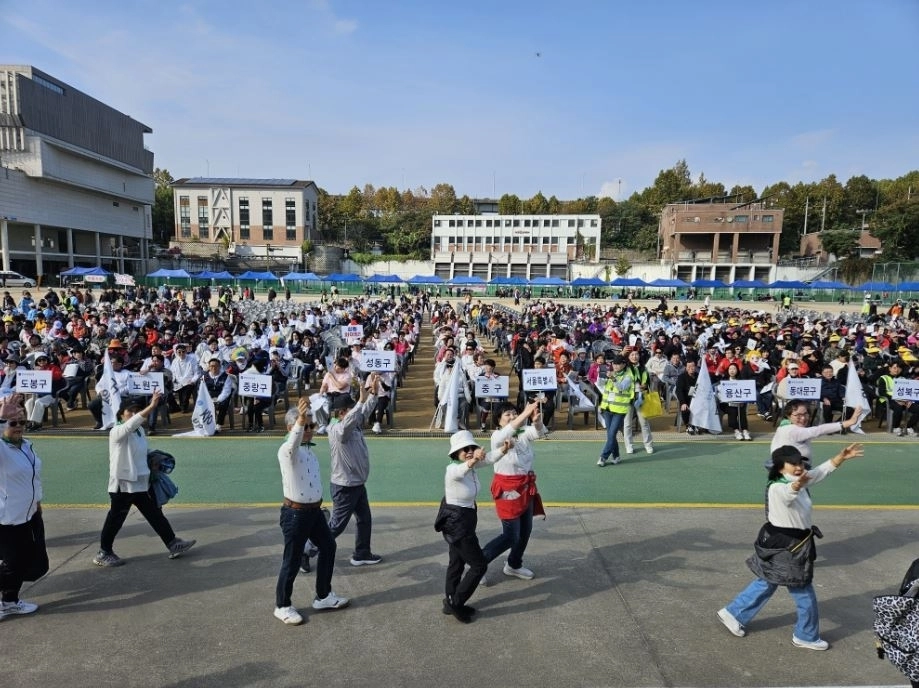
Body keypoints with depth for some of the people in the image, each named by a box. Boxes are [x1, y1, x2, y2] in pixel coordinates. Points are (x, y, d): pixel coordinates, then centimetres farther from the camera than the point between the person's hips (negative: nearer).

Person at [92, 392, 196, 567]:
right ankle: (103, 553, 24)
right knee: (115, 520, 6)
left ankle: (173, 544, 15)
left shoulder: (140, 430, 8)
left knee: (155, 515, 10)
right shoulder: (117, 432, -16)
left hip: (141, 483, 7)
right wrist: (151, 406, -48)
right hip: (123, 485, -7)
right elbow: (132, 423, -38)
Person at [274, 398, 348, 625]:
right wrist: (300, 420, -62)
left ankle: (323, 596, 35)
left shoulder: (309, 449, 5)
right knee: (292, 560, 5)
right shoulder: (287, 451, -22)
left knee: (328, 547, 18)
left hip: (314, 510, 9)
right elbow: (293, 443, -46)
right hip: (295, 513, -9)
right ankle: (282, 606, 26)